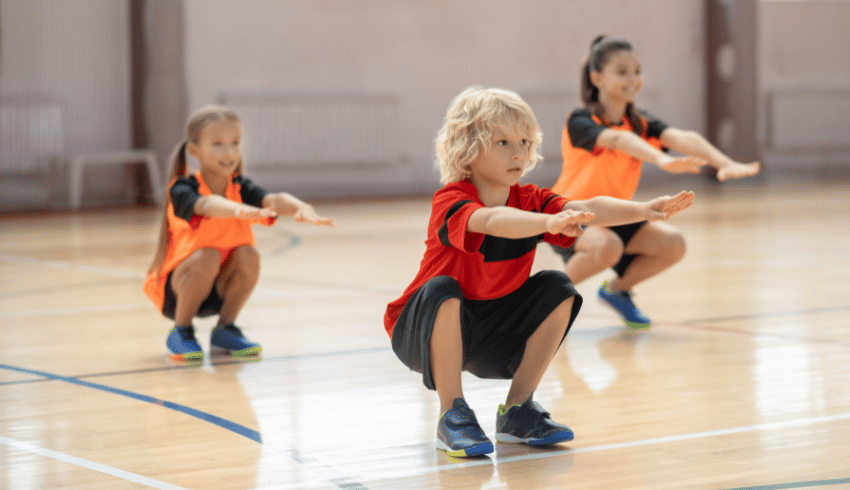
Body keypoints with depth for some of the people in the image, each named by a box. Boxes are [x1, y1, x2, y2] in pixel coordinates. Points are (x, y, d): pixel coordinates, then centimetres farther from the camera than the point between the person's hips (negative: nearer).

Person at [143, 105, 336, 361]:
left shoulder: (241, 188, -9)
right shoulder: (182, 190, -21)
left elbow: (273, 200, -31)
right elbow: (207, 205, -46)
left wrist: (301, 208, -54)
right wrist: (239, 210, -68)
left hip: (220, 290, 4)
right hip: (175, 289, -4)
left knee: (248, 255, -23)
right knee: (207, 257, -32)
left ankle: (225, 329, -2)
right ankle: (180, 332, -11)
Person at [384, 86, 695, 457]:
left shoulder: (529, 200, -6)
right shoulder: (449, 202, -25)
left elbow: (587, 209, -20)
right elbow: (492, 221, -47)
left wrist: (643, 210, -36)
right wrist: (549, 222, -62)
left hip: (490, 333, 6)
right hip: (425, 331, -6)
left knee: (557, 288, -11)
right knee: (442, 290, -37)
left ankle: (517, 410, -2)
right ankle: (451, 416, -20)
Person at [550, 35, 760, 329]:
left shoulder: (640, 123, -3)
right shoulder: (580, 122, -20)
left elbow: (682, 138, -23)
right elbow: (618, 140, -42)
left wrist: (725, 164, -43)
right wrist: (662, 160, -60)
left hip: (612, 216, 6)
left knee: (672, 245, -15)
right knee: (607, 246, -37)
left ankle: (617, 289, 12)